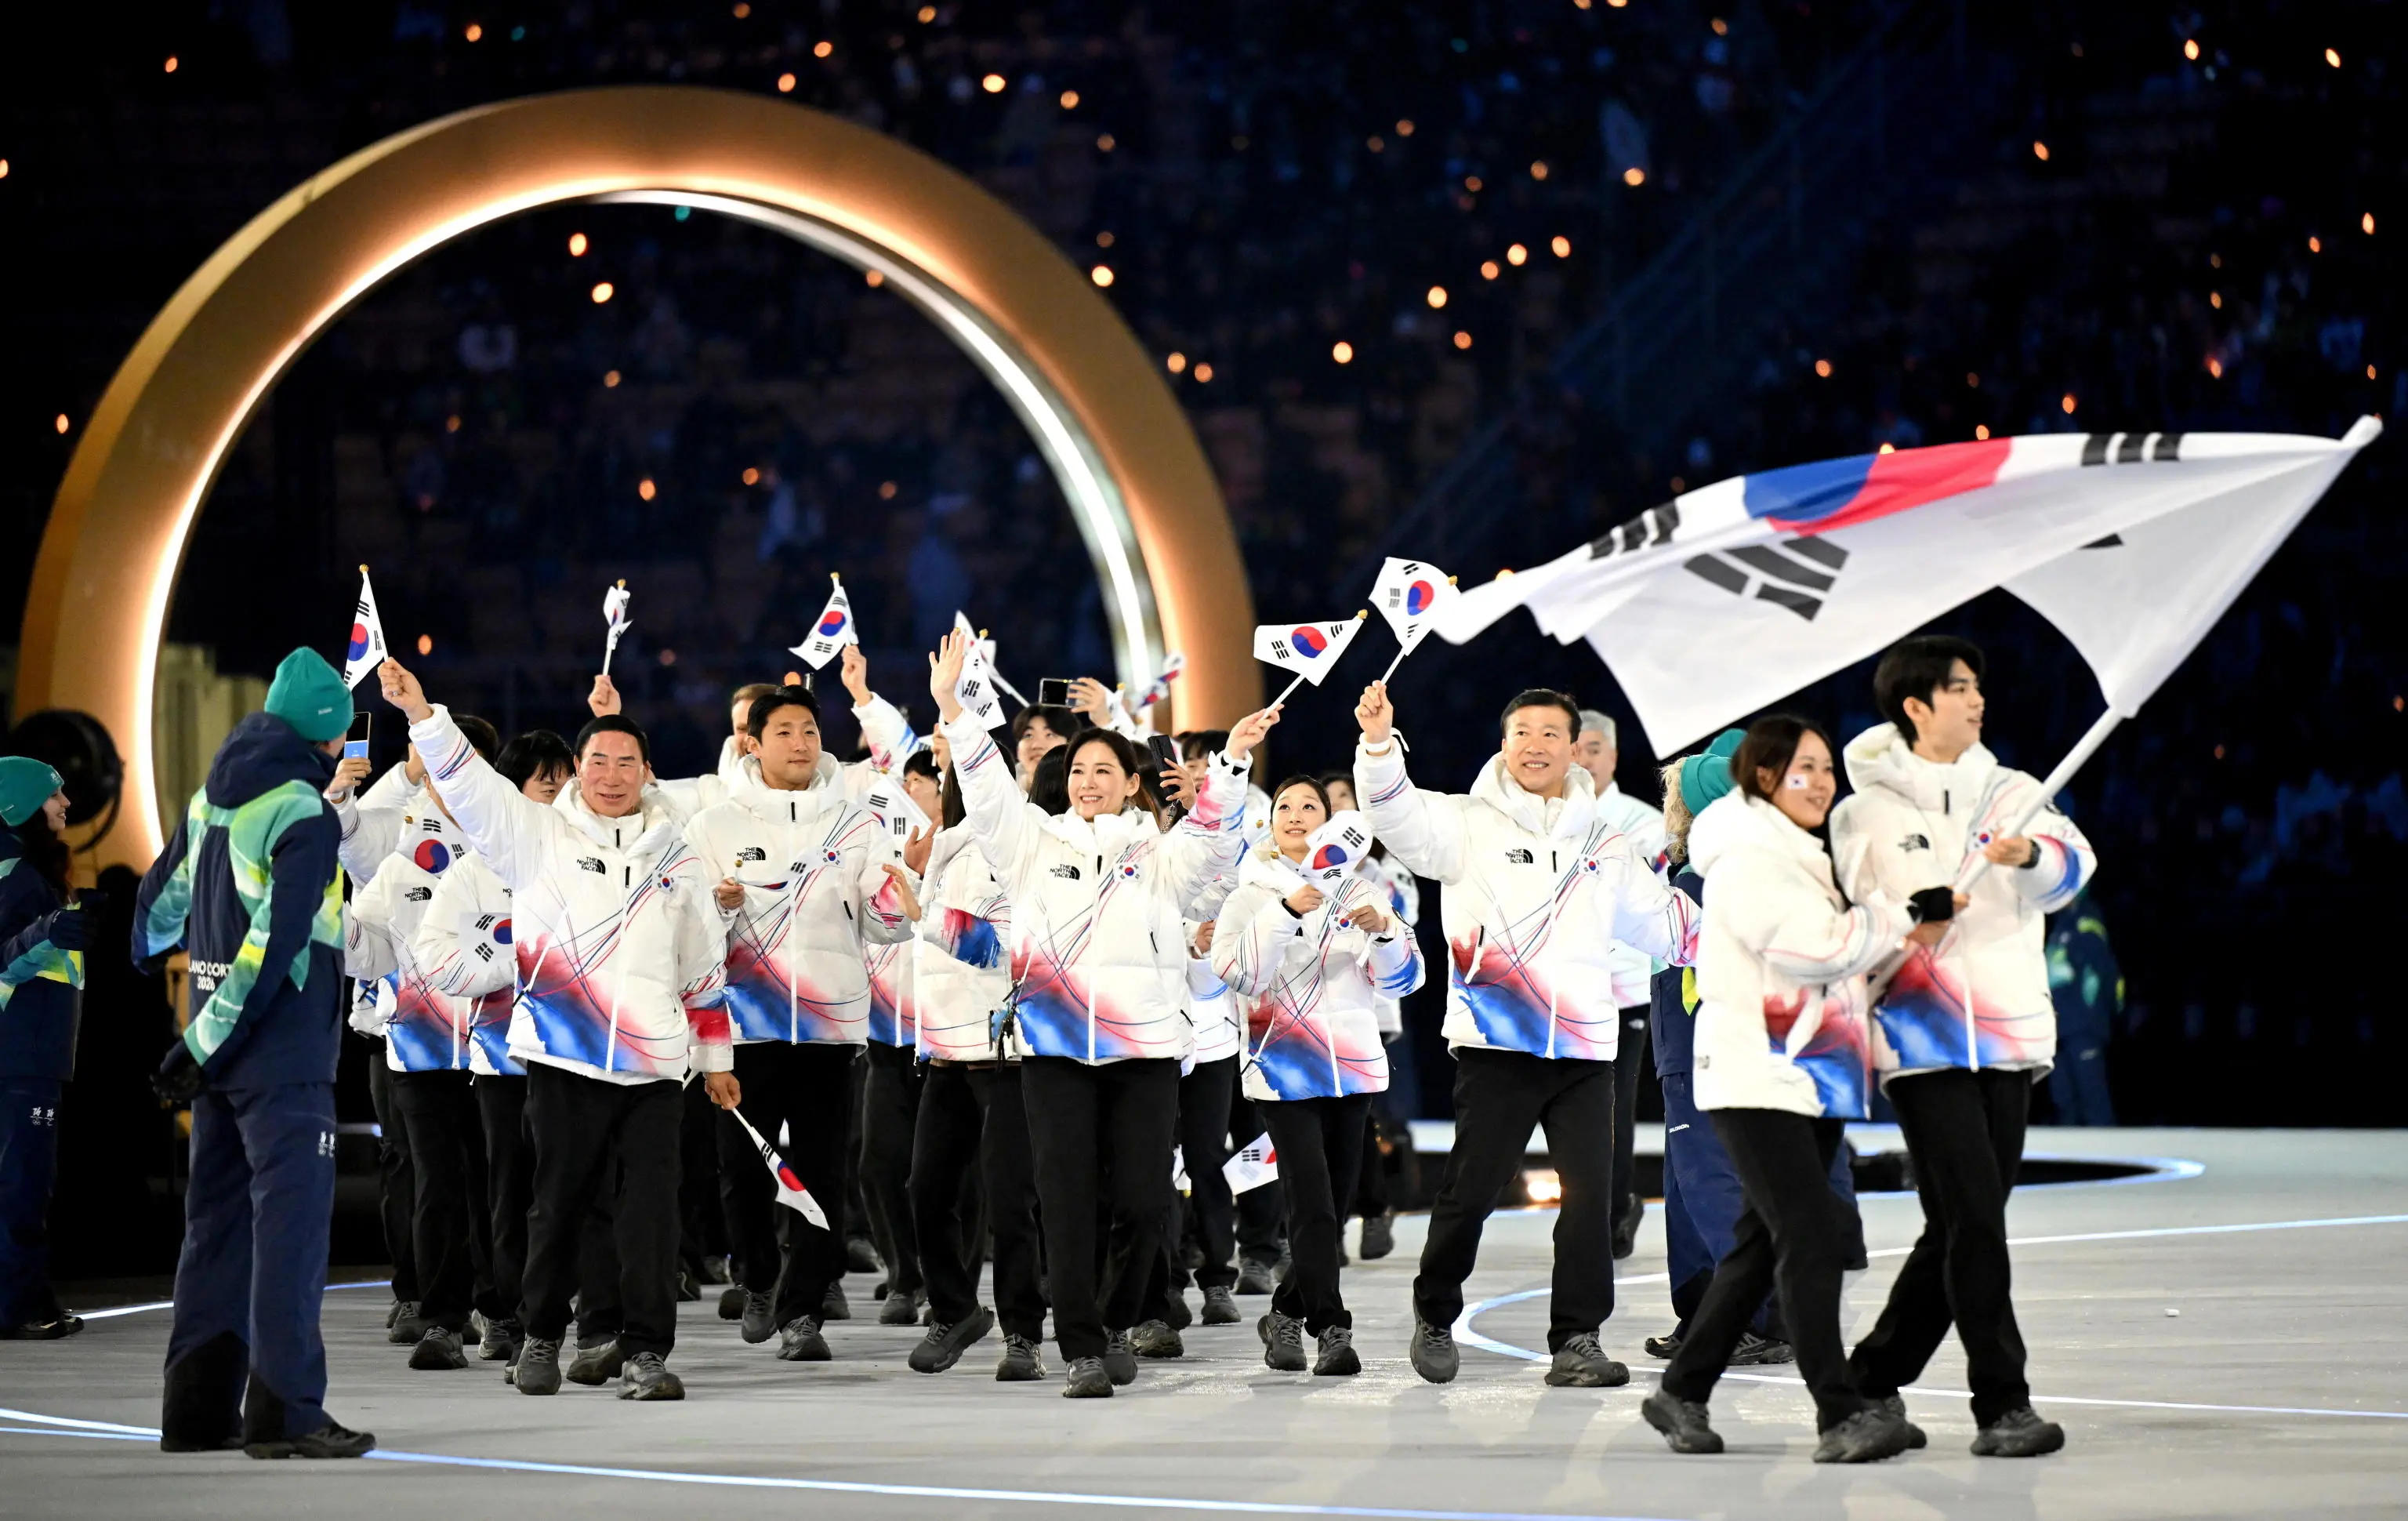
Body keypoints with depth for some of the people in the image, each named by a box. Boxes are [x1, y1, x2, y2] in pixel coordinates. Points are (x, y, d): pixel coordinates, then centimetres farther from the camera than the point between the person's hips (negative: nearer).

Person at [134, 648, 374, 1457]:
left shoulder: (213, 797, 10)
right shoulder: (304, 815, -14)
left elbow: (163, 892, 23)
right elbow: (273, 943, -20)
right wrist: (204, 1046, -16)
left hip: (220, 1047, 8)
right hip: (283, 1050, -8)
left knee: (218, 1219, 12)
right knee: (291, 1221, -8)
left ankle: (199, 1408, 14)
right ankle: (285, 1412, -12)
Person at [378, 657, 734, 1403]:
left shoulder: (675, 856, 14)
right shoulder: (540, 834, 6)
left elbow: (704, 968, 19)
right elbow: (470, 782, -6)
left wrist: (716, 1059, 19)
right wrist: (420, 712, -19)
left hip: (654, 1063, 2)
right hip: (564, 1059, -2)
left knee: (650, 1207, -5)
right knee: (559, 1202, 4)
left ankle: (645, 1350, -1)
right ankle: (540, 1337, 20)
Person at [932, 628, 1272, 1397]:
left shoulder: (1160, 855, 10)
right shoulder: (1034, 844, 12)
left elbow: (1211, 838, -8)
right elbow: (987, 787, 1)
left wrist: (1231, 761, -24)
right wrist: (950, 707, -12)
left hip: (1144, 1045, 0)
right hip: (1055, 1046, 0)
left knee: (1143, 1202, -3)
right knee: (1067, 1199, -5)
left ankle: (1115, 1322, 21)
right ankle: (1083, 1350, -2)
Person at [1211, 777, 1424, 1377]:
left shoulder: (1358, 890, 10)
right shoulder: (1252, 893, 3)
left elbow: (1402, 979, 6)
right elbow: (1237, 971, -13)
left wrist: (1383, 932, -14)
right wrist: (1286, 911, -22)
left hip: (1354, 1066, 4)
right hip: (1286, 1071, -4)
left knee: (1336, 1207, 8)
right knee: (1313, 1207, -14)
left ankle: (1287, 1315, 24)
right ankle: (1331, 1330, -14)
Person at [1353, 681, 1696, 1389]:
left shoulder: (1605, 844, 19)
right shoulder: (1468, 824, 6)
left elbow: (1667, 926, 28)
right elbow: (1401, 817, -14)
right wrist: (1379, 744, -29)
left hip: (1586, 1045, 3)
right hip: (1495, 1041, -3)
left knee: (1591, 1194, -6)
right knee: (1471, 1189, -2)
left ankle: (1576, 1340, 1)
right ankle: (1435, 1316, 20)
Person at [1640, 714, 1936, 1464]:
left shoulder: (1803, 859, 21)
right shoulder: (1745, 859, -10)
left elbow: (1843, 955, 19)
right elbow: (1810, 947, -19)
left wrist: (1906, 936, 1)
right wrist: (1910, 914, -14)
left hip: (1813, 1080, 10)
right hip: (1756, 1083, -10)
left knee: (1764, 1244, 12)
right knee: (1813, 1239, -17)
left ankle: (1682, 1393, 21)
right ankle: (1841, 1416, -21)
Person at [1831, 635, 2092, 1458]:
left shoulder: (2010, 792, 10)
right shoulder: (1864, 811, 4)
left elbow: (2072, 865, -8)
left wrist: (2032, 853, -30)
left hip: (2008, 1036, 4)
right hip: (1920, 1038, -4)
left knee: (1963, 1226, 8)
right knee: (1971, 1218, -13)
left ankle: (1871, 1382, 21)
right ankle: (2002, 1404, -7)